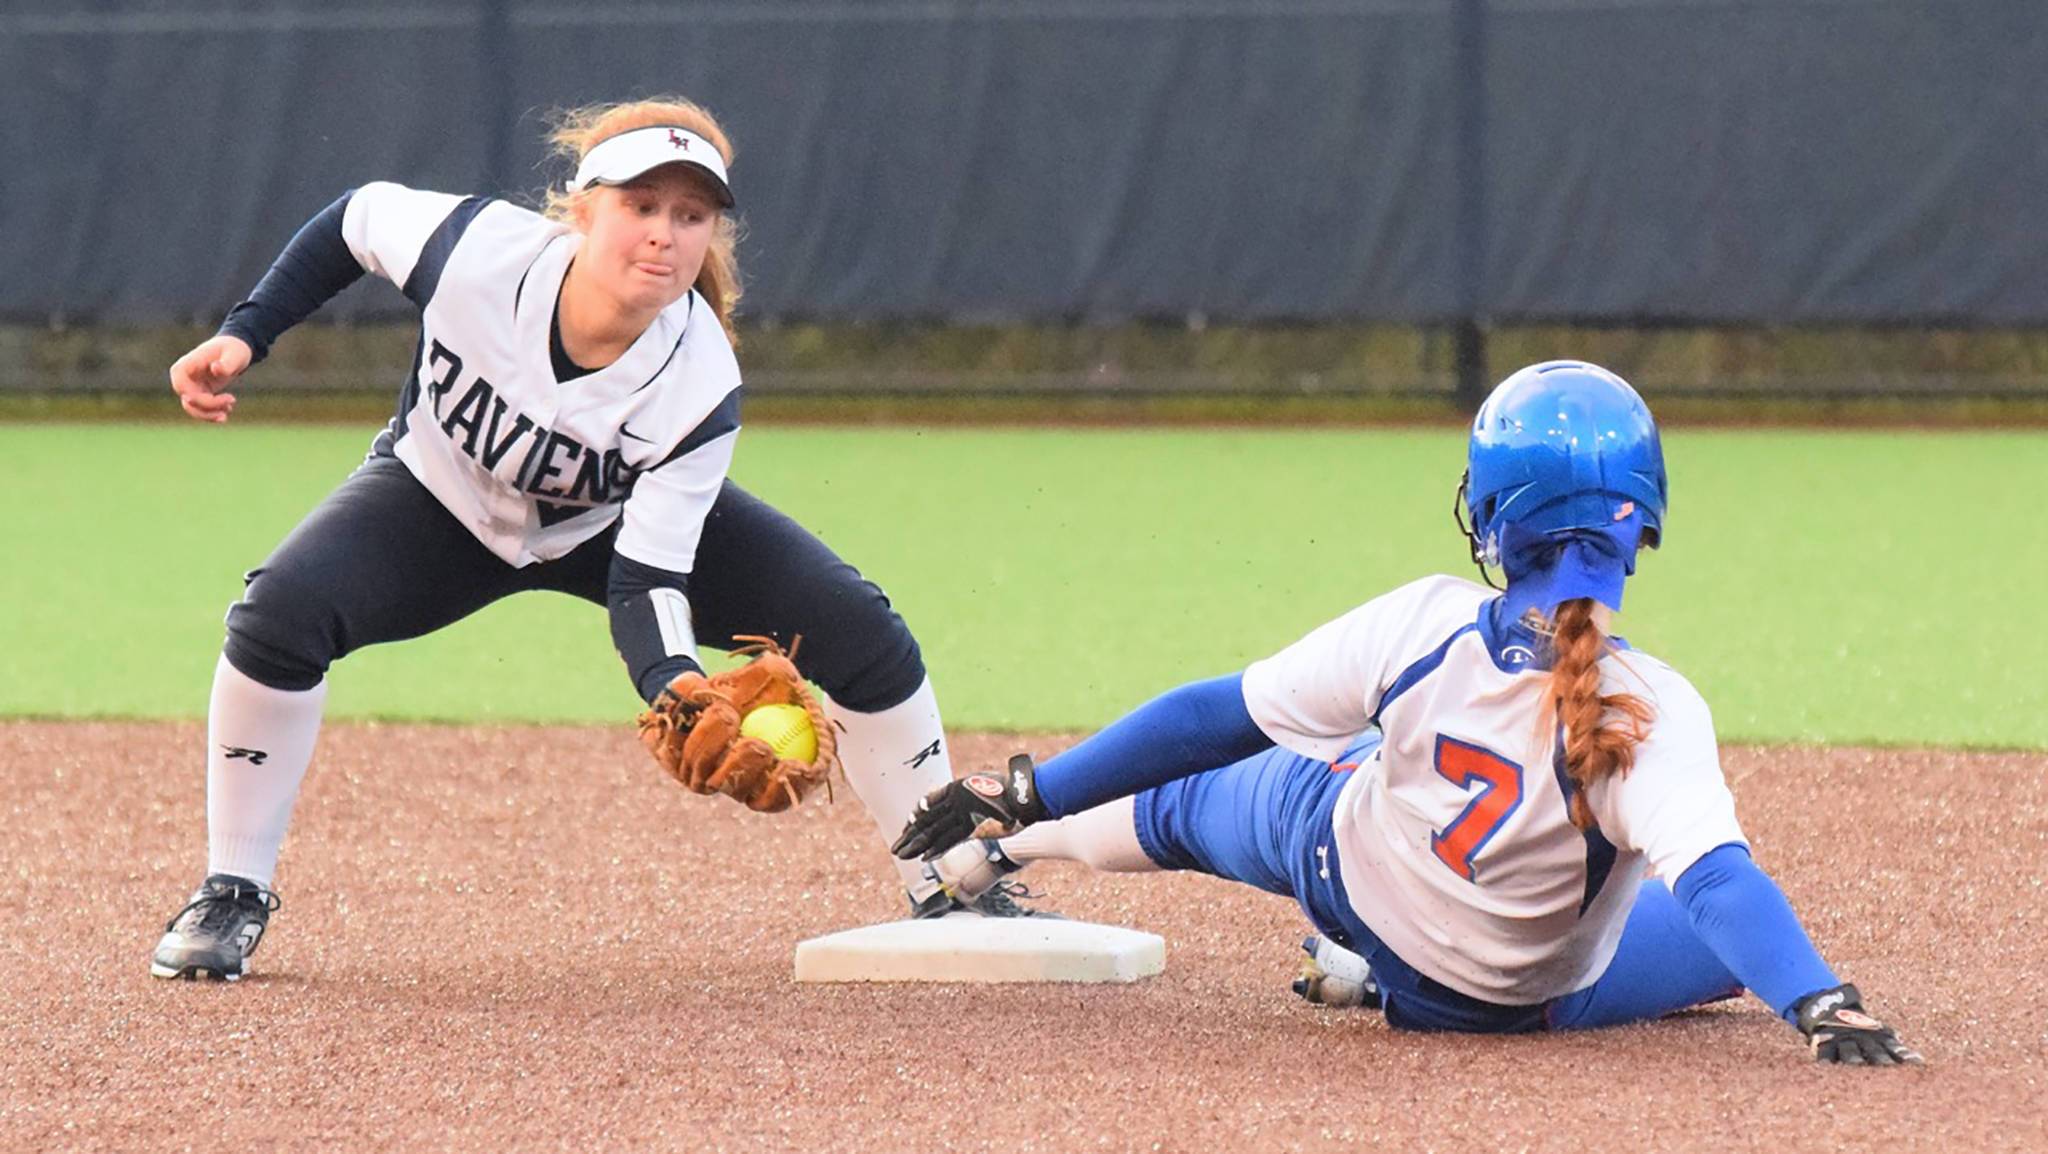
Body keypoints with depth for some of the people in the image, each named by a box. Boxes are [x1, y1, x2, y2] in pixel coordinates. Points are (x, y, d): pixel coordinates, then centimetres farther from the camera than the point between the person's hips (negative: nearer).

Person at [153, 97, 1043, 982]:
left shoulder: (701, 386, -33)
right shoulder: (479, 251, -35)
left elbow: (644, 582, -31)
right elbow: (359, 219, -11)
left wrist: (681, 691, -50)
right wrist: (245, 335, -17)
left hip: (618, 524, 1)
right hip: (443, 502, -1)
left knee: (857, 629, -14)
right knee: (280, 612, -29)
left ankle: (949, 894, 4)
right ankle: (231, 898, -9)